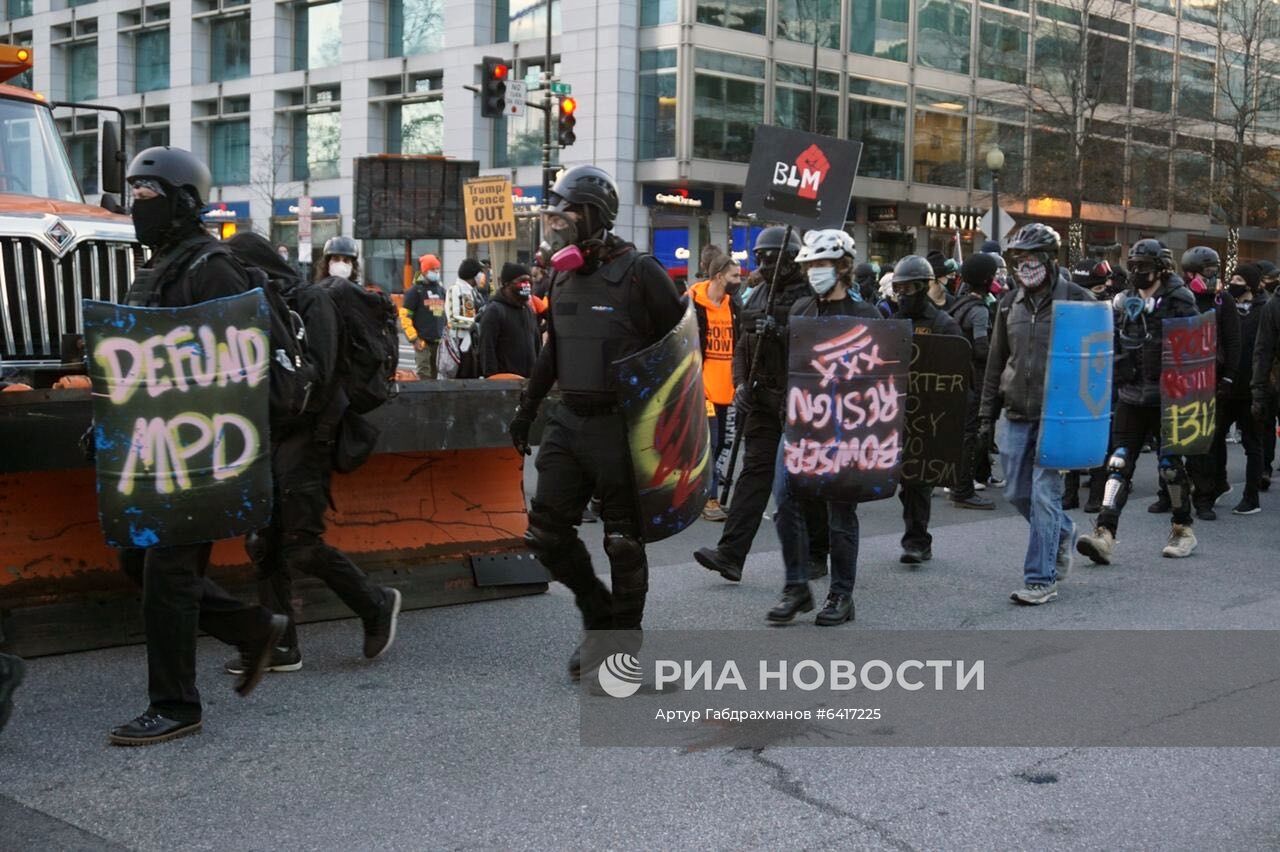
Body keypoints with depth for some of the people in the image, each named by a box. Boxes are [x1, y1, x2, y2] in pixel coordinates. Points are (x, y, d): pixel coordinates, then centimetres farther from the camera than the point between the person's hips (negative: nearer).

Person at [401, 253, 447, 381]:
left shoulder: (441, 289, 15)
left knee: (434, 374, 10)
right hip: (422, 341, -6)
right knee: (424, 375, -9)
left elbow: (446, 314, 26)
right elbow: (404, 315, -6)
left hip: (438, 340, 6)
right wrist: (413, 337, -12)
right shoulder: (416, 290, -3)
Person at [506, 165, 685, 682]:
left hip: (620, 427, -7)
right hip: (569, 421, 7)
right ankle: (599, 613, 24)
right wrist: (527, 406, 21)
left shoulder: (639, 273, -11)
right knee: (545, 531, 4)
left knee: (623, 539, 3)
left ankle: (624, 640, 17)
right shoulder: (564, 278, 10)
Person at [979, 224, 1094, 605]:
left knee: (1044, 494, -6)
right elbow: (996, 363, 16)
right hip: (1017, 415, 5)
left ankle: (1041, 579, 1)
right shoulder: (1010, 303, 11)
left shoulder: (1078, 300, -3)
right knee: (1017, 492, 10)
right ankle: (1063, 532, 37)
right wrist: (987, 415, 12)